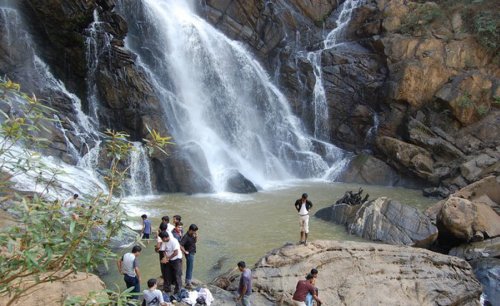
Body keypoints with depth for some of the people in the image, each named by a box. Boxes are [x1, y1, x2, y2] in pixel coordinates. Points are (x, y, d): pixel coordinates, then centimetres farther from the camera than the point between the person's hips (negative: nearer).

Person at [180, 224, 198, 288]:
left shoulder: (192, 235, -1)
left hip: (192, 253, 9)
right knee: (190, 268, -2)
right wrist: (185, 251, -20)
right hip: (189, 254, -9)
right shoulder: (186, 237, -27)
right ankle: (188, 283, 6)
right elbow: (180, 245, -33)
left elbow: (196, 241, 13)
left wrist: (196, 236, -7)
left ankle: (188, 280, 36)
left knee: (189, 267, 21)